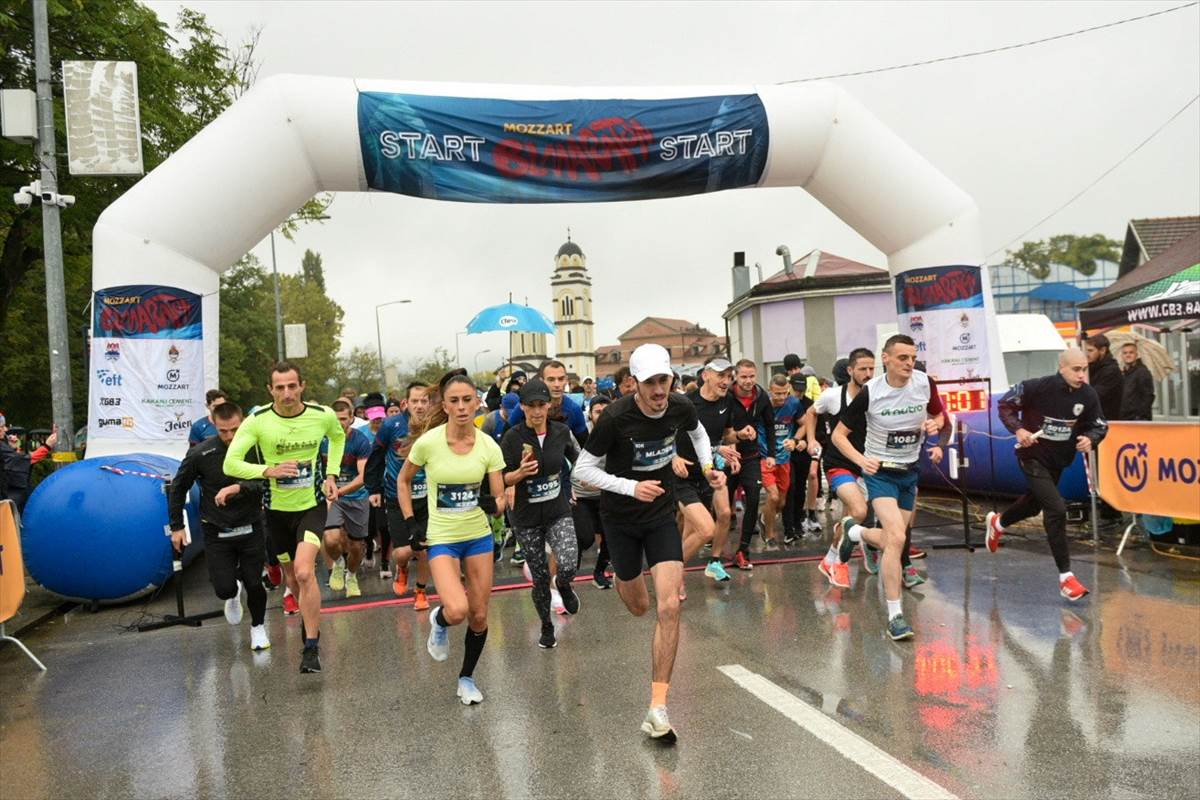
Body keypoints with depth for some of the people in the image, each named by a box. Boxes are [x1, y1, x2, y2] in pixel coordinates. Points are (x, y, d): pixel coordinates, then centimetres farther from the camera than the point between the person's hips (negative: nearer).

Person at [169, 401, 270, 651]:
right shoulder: (200, 453, -12)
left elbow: (266, 483, -17)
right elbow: (178, 488, 3)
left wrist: (239, 488, -34)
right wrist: (176, 526, 5)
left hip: (251, 529, 0)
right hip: (217, 533, 0)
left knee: (253, 583, 0)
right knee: (224, 589, -4)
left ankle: (258, 626, 30)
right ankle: (234, 595, 36)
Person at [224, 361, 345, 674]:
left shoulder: (323, 415, -11)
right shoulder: (257, 421, -15)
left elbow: (338, 437, 13)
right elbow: (230, 464, -17)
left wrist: (331, 475, 4)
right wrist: (269, 470, -34)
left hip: (313, 504, -1)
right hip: (277, 509, 2)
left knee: (304, 571, -22)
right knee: (292, 579, 14)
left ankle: (312, 646, -9)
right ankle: (312, 621, 45)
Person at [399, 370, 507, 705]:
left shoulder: (489, 446, -9)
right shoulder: (428, 442, -14)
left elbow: (500, 497, -7)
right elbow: (403, 480, 3)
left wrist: (494, 504, -29)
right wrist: (411, 523, -3)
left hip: (479, 535, 3)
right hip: (442, 537, -3)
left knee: (479, 615, 7)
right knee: (457, 610, -21)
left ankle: (467, 678, 31)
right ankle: (438, 621, 17)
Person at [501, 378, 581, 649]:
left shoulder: (561, 431, -4)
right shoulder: (512, 438, -13)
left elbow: (575, 457, 17)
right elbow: (502, 480, -9)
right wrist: (521, 472, -26)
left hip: (559, 511, 1)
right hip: (527, 517, -1)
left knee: (568, 566, -21)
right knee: (540, 578, 7)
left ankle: (563, 585, 18)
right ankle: (546, 627, 35)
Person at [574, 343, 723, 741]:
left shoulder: (680, 407, -11)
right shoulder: (615, 417, -24)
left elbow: (698, 432, 15)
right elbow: (583, 468, -15)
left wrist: (707, 465, -1)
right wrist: (631, 487, -26)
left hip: (662, 515, 2)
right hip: (621, 518, -2)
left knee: (669, 607, -14)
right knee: (638, 607, 16)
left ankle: (657, 708, -5)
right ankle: (623, 580, 57)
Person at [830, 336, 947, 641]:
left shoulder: (925, 383, -8)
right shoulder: (870, 392, -18)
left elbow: (939, 416, 11)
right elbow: (838, 435, -10)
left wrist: (936, 423, -14)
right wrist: (861, 460, -26)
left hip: (910, 471, 5)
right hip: (880, 470, -5)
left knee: (894, 540, 14)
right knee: (896, 538, -21)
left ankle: (853, 531, 47)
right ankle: (895, 615, -10)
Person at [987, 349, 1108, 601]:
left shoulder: (1088, 395, -11)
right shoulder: (1037, 387, -22)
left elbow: (1099, 426, 1)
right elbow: (1006, 404, -9)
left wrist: (1090, 439, -21)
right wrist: (1018, 429, -24)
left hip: (1060, 460, 6)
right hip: (1033, 457, -6)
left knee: (1035, 503, 26)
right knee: (1057, 509, -18)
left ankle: (997, 523, 58)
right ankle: (1065, 576, -9)